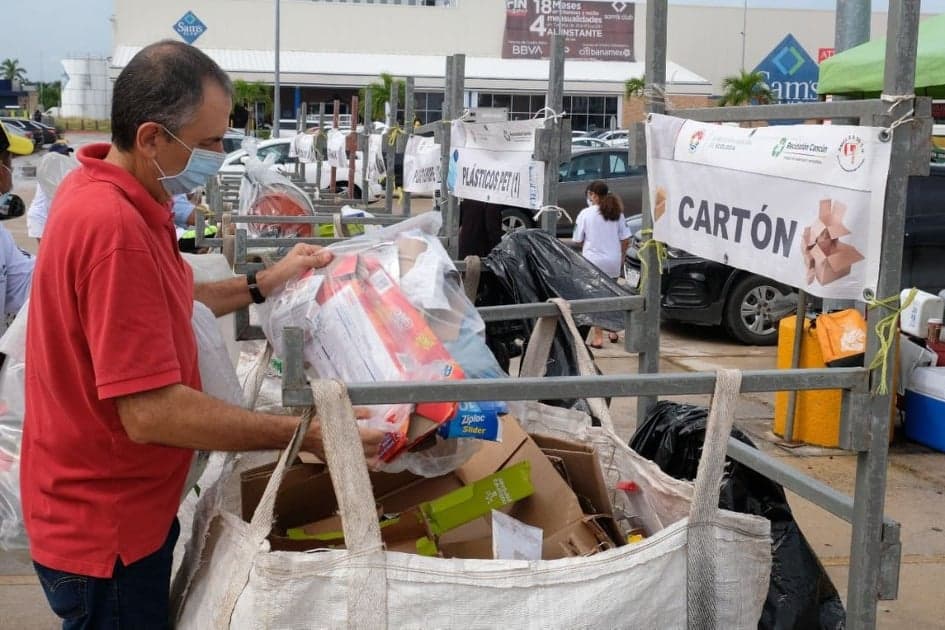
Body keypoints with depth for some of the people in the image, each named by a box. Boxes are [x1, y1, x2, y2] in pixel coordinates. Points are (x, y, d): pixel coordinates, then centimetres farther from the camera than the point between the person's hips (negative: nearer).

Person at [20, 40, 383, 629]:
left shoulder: (100, 188, 2)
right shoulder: (115, 227, -30)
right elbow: (152, 413, -31)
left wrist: (261, 285, 11)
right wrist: (307, 434, -27)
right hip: (104, 532, -10)